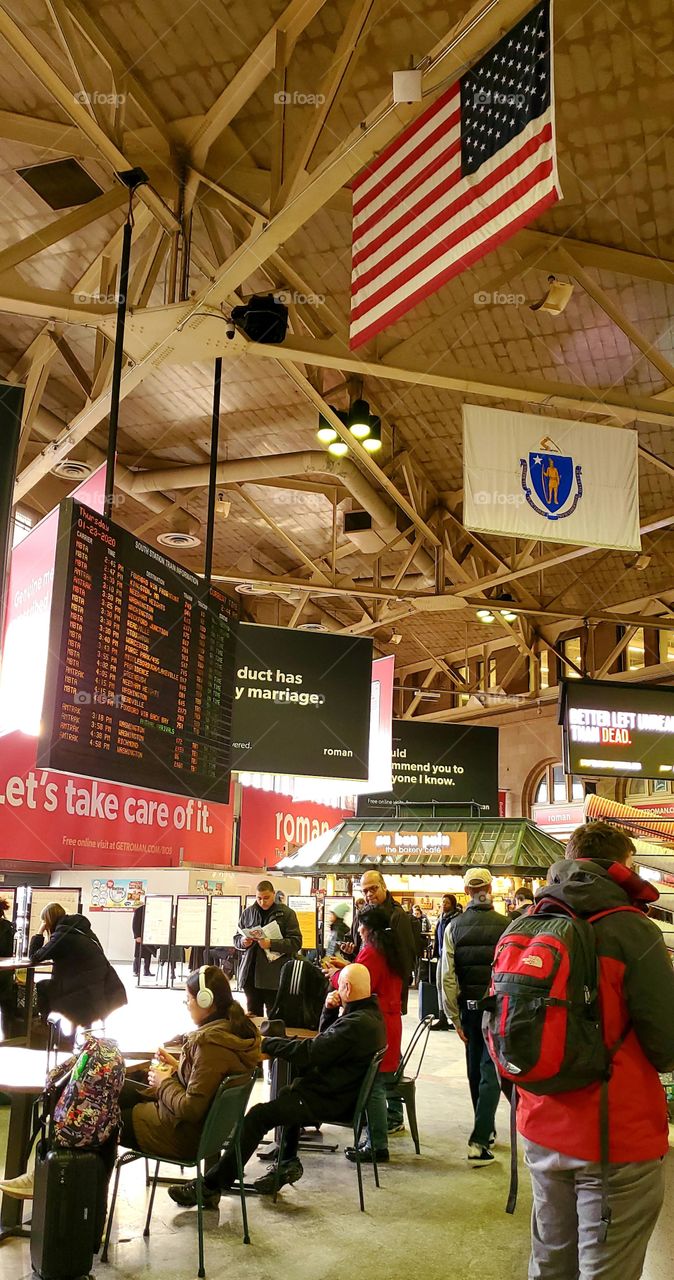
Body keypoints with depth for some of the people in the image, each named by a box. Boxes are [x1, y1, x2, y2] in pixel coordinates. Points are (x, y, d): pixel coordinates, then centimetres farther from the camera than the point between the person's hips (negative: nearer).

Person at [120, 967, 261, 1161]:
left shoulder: (211, 1044, -30)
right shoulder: (237, 1028, -2)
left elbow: (191, 1109, -28)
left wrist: (164, 1083, -12)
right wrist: (178, 1067, 5)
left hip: (184, 1136, -9)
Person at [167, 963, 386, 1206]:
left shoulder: (357, 1023, -25)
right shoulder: (370, 1013, 9)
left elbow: (309, 1053, -25)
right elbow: (325, 1041, 20)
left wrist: (266, 1042, -14)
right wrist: (330, 1011, 2)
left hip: (327, 1101, -11)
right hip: (341, 1091, 11)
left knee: (259, 1115, -13)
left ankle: (210, 1187, -10)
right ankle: (288, 1162, 24)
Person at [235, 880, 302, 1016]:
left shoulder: (286, 913, 0)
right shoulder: (248, 912, 11)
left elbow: (296, 942, -7)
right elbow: (237, 938, 18)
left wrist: (271, 944, -19)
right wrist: (243, 942, -6)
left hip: (274, 976, -4)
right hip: (250, 974, 4)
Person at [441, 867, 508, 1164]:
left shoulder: (454, 927, -3)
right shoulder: (506, 926, -10)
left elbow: (447, 977, -4)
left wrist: (454, 1017, 3)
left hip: (469, 1006, 3)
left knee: (475, 1070, 18)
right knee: (490, 1072, 2)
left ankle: (486, 1131, 34)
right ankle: (479, 1140, -5)